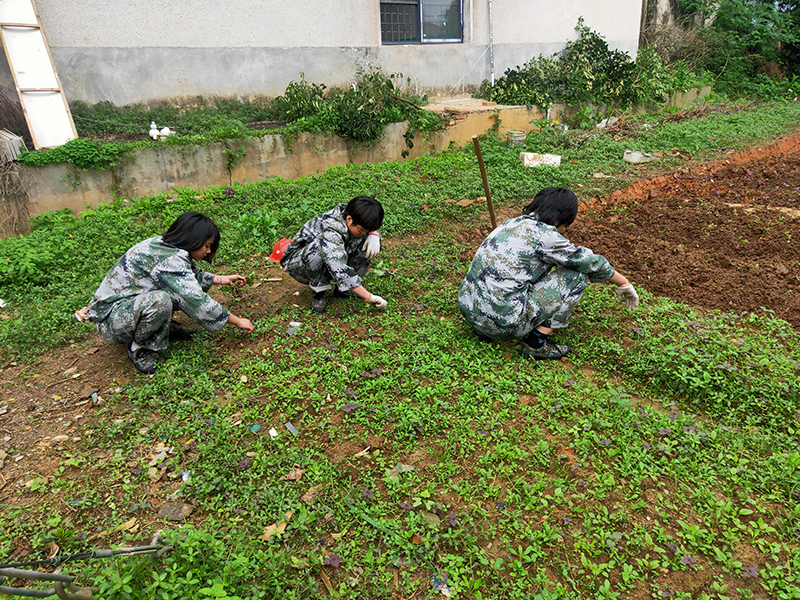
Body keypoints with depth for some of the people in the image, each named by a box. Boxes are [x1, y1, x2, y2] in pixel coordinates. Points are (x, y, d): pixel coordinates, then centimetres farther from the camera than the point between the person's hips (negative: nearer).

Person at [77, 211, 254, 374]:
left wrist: (221, 279, 9)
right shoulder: (170, 260, -28)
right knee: (160, 300, -36)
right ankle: (138, 348, -11)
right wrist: (238, 321, -17)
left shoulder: (163, 245, 1)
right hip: (109, 319, -9)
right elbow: (197, 302, -27)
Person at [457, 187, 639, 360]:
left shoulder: (513, 223, 14)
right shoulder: (544, 235, -10)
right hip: (501, 324, -8)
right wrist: (624, 284, 20)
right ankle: (536, 344, 4)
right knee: (577, 275, 3)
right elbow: (590, 263, 3)